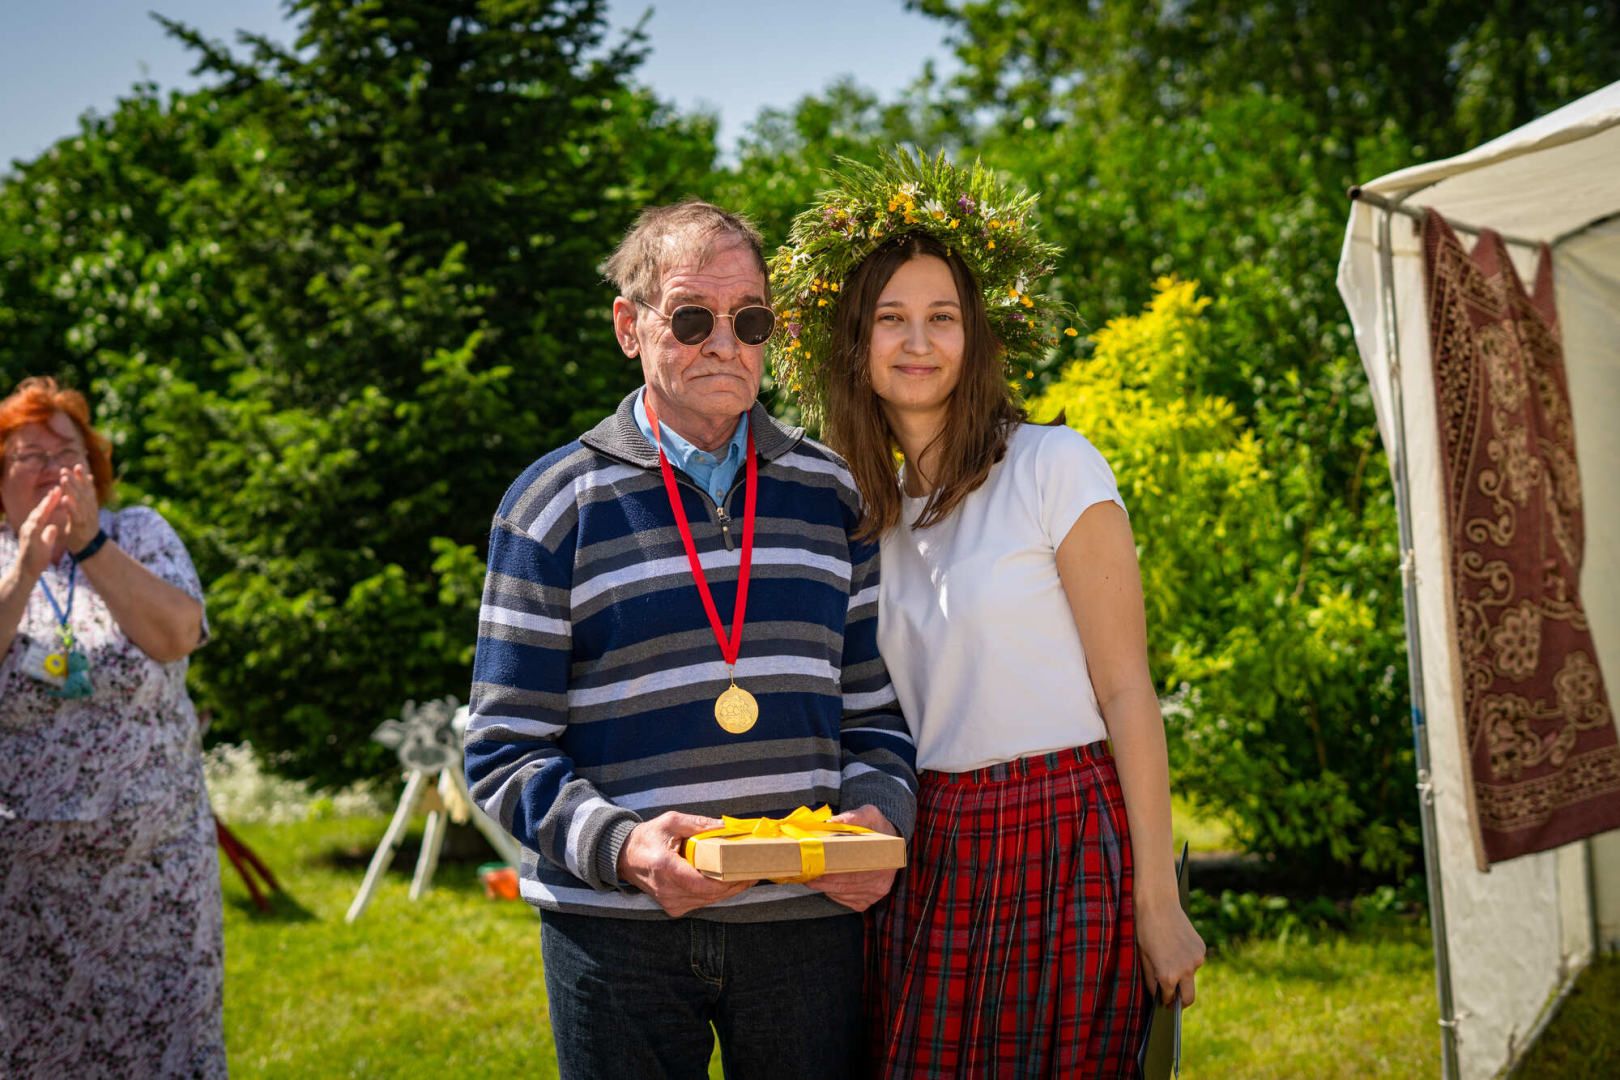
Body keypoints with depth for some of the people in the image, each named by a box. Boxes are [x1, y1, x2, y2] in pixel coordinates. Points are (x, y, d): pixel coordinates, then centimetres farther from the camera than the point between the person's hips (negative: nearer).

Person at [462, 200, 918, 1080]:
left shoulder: (829, 496, 10)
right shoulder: (555, 504, 1)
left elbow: (875, 705, 14)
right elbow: (505, 753, -1)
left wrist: (878, 816, -8)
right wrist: (620, 844, -19)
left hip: (807, 918, 2)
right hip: (615, 930, -2)